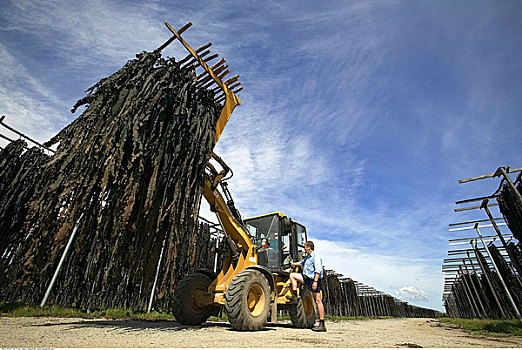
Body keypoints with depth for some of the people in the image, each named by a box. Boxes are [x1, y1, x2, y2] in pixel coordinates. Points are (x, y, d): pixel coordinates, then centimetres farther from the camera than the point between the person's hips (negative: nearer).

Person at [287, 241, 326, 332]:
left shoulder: (316, 257, -12)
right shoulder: (307, 257, 17)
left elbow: (318, 270, -21)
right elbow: (301, 263, 35)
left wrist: (315, 281, -27)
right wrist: (293, 264, 47)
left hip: (314, 279, -9)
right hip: (307, 278, 9)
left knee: (318, 301, -6)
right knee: (292, 275, 7)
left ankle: (322, 325, 1)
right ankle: (294, 296, 5)